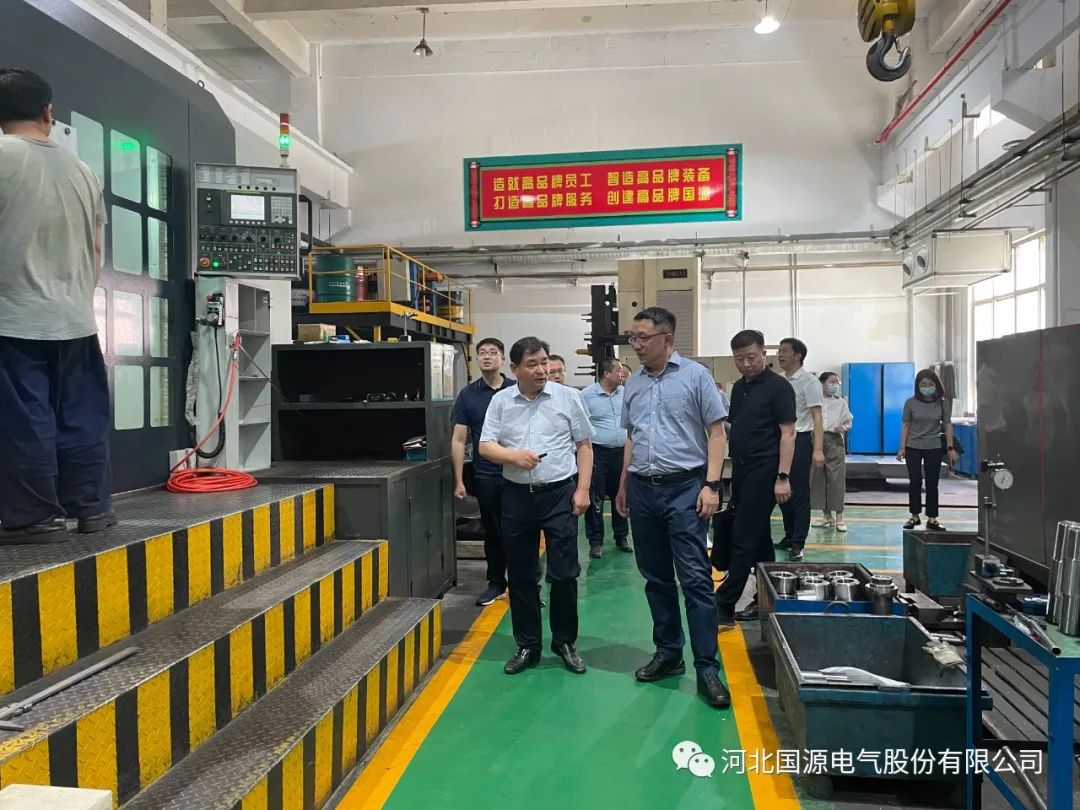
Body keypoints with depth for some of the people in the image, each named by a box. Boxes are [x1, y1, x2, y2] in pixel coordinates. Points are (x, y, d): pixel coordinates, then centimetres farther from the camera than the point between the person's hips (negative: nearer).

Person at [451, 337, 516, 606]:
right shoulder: (468, 395, 2)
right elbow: (458, 440, 3)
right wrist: (459, 481, -2)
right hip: (485, 476, 1)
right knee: (492, 532, 11)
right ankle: (496, 583, 25)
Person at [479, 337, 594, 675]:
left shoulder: (567, 397, -1)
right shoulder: (500, 401, 3)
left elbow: (584, 445, 3)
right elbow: (485, 447, 1)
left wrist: (582, 489, -4)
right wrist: (514, 456, -18)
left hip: (560, 494, -2)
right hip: (517, 496, 2)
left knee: (564, 573, 2)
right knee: (520, 575, 10)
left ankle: (565, 642, 21)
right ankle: (527, 645, 24)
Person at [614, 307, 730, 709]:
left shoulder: (695, 375, -4)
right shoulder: (633, 384, 12)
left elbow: (716, 433, -5)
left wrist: (711, 485, -12)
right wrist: (623, 485, 17)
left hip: (684, 487, -5)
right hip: (643, 490, 6)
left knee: (695, 578, -6)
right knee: (656, 577, 12)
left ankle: (707, 668, 1)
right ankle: (668, 652, 25)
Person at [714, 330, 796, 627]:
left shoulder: (778, 387, -8)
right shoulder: (739, 387, 14)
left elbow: (787, 434, -12)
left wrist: (783, 477, -18)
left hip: (763, 471, -8)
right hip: (741, 470, 8)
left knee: (744, 539, -8)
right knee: (759, 538, 13)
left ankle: (723, 607, -6)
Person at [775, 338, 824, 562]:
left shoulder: (809, 381, -7)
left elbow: (817, 417, -12)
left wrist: (818, 449, -21)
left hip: (800, 440, -6)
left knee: (800, 495, -1)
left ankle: (798, 544, 5)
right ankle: (790, 536, 26)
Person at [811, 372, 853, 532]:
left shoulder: (841, 403, 10)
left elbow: (848, 422, 12)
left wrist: (844, 427, -10)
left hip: (834, 440, 0)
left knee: (836, 478, -5)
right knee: (818, 477, 3)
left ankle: (839, 517, 1)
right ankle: (827, 515, 16)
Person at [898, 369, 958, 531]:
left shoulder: (943, 403, -1)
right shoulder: (911, 403, -4)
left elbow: (947, 426, 2)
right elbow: (905, 425, 0)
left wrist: (950, 448, -4)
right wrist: (902, 447, -5)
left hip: (934, 448, 1)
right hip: (913, 448, 0)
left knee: (932, 484, 3)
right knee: (915, 483, 2)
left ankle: (932, 519, 10)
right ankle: (915, 516, 14)